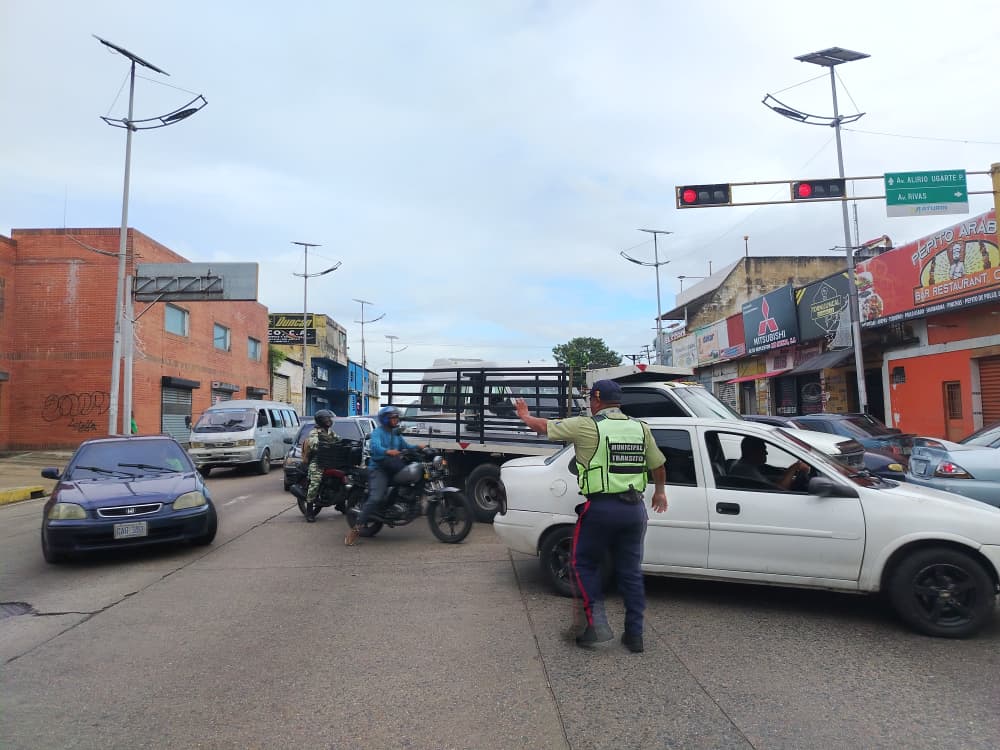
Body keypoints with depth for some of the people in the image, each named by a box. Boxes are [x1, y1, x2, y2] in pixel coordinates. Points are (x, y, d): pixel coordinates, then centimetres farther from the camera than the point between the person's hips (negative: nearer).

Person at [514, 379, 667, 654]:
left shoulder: (586, 426, -6)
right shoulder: (640, 428, 7)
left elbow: (544, 426, 4)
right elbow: (658, 466, 17)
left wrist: (524, 415, 25)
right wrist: (660, 491, 36)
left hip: (601, 508, -5)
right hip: (634, 509, 5)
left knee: (584, 564, 13)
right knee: (631, 571, 15)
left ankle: (597, 623, 5)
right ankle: (634, 634, 19)